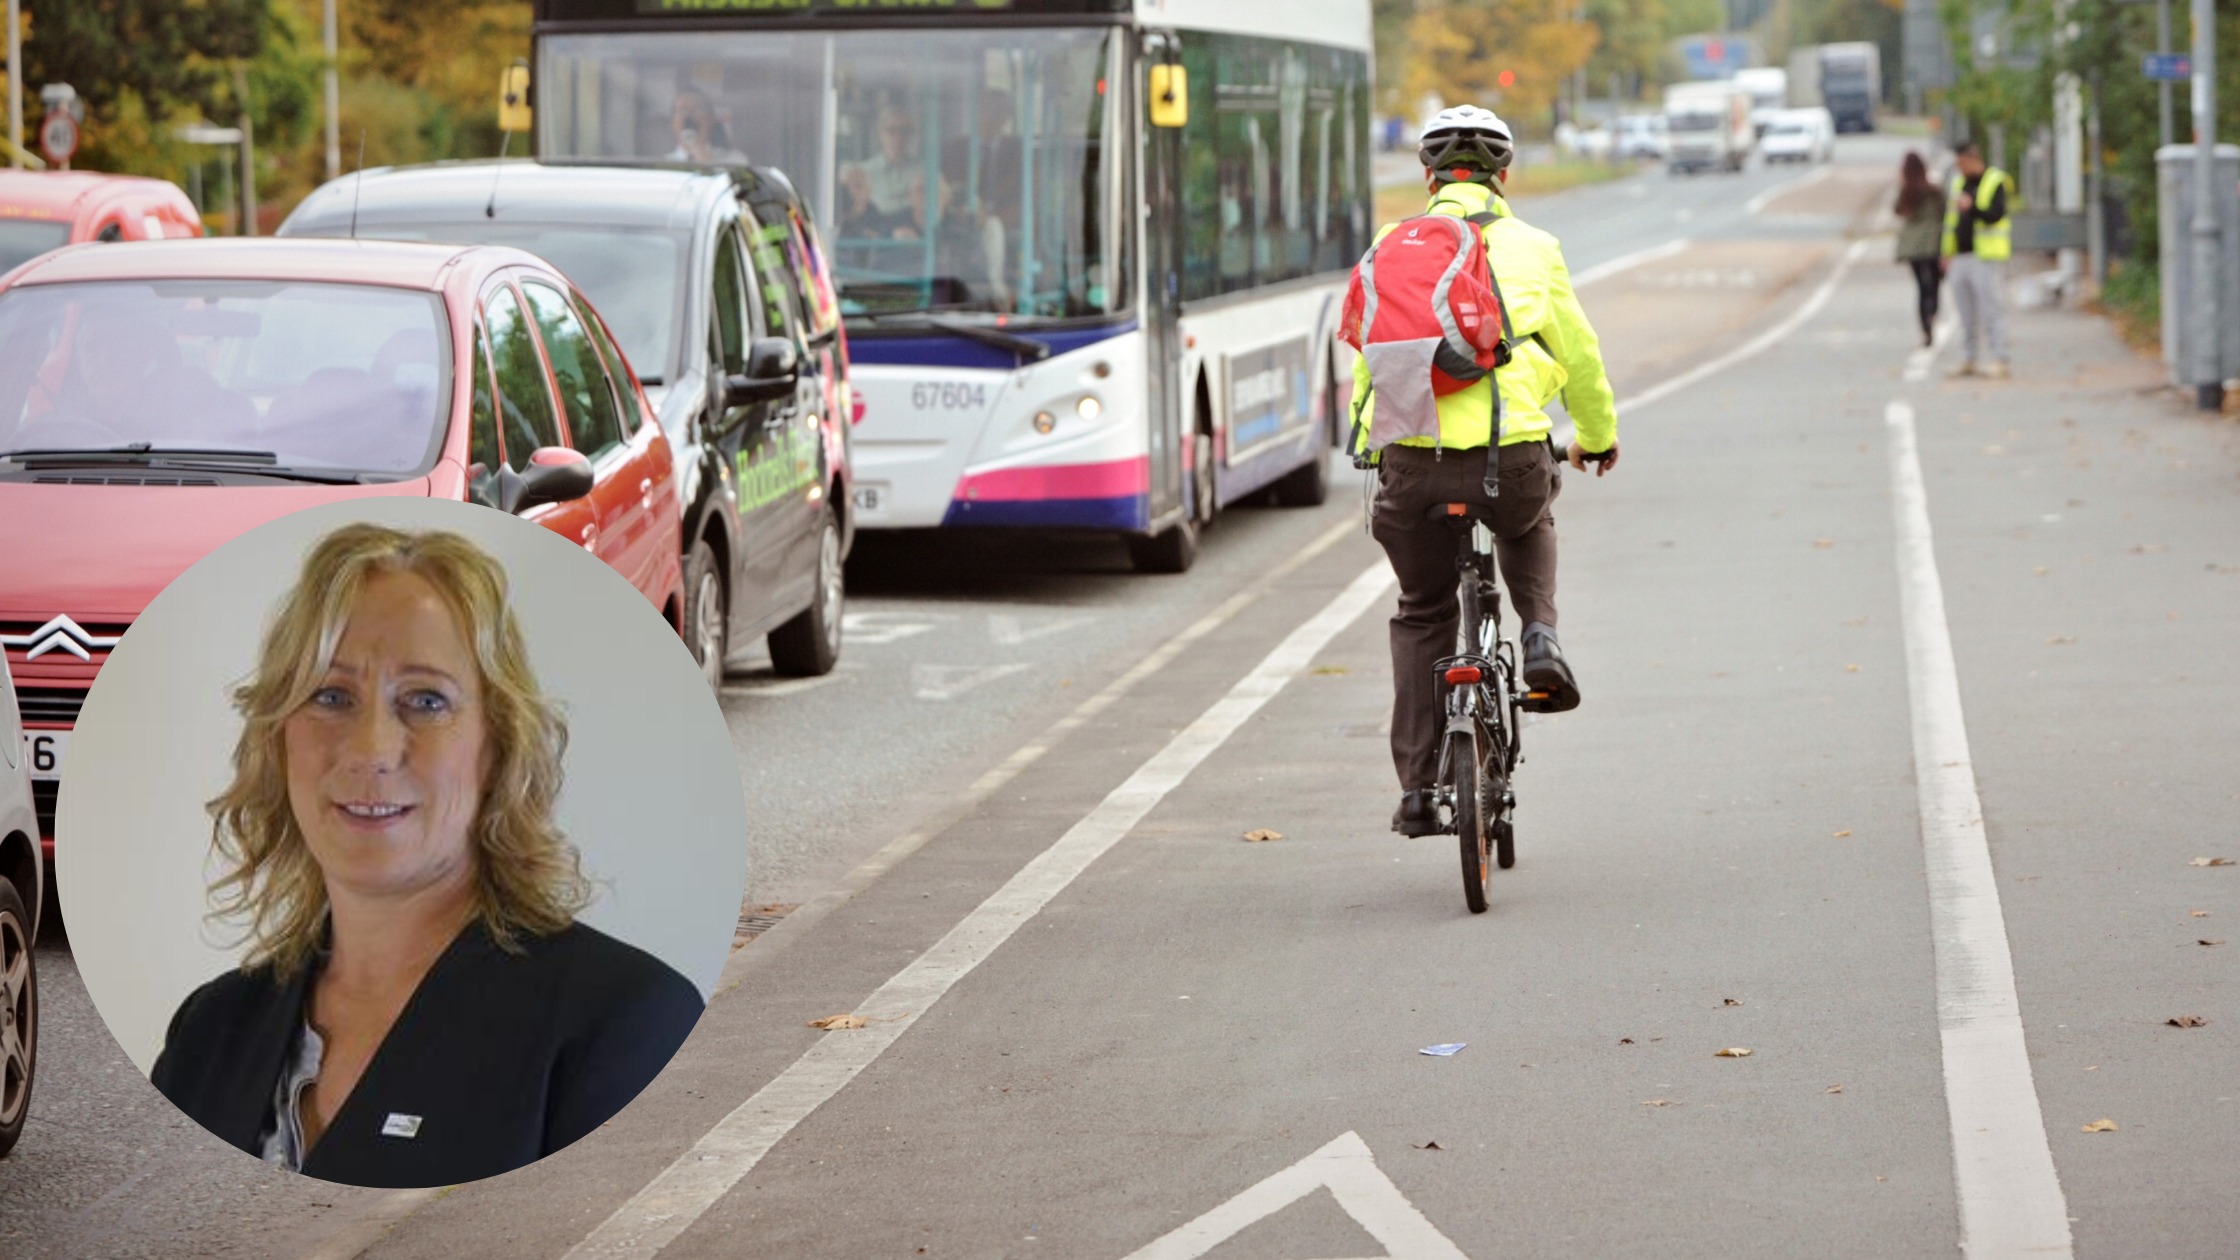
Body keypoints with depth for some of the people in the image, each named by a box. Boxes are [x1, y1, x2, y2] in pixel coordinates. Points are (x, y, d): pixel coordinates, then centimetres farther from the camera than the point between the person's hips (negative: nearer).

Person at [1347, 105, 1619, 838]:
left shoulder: (1393, 247, 11)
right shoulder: (1532, 248, 10)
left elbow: (1364, 358, 17)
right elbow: (1578, 355, 18)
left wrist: (1368, 440, 34)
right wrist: (1598, 437, 36)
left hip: (1412, 463, 0)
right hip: (1511, 455, 0)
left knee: (1422, 617, 20)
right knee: (1528, 527, 37)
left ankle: (1417, 792, 15)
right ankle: (1540, 638, 12)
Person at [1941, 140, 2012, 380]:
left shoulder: (1995, 182, -6)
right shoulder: (1959, 181, 16)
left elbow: (1996, 214, -18)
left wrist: (1973, 206, -33)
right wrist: (1947, 253, 18)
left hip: (1986, 257, -7)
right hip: (1960, 257, 7)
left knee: (1991, 309, -8)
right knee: (1968, 313, 10)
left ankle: (1999, 360, -8)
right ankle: (1972, 359, 16)